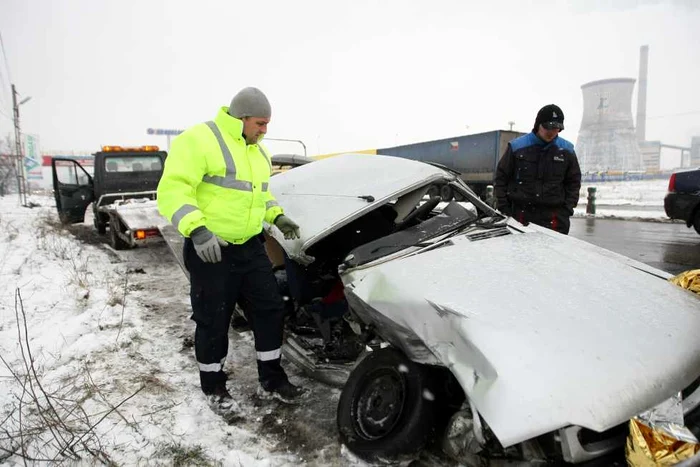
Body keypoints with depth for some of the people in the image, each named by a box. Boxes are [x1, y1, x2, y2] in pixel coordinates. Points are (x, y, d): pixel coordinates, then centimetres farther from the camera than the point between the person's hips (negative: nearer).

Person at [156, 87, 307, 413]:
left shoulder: (258, 151, 14)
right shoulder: (199, 139, -14)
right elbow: (172, 189, -22)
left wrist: (277, 216, 11)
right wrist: (197, 229, -35)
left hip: (250, 247, 8)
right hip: (209, 249, -7)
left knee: (270, 310, 8)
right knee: (213, 321, 5)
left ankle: (271, 381, 24)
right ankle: (214, 388, 27)